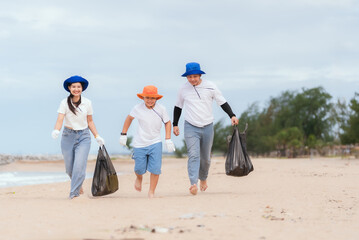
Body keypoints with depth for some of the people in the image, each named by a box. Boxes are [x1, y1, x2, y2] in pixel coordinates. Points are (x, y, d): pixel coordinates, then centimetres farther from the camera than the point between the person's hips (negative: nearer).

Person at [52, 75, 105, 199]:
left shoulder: (87, 103, 1)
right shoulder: (64, 103, -6)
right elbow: (60, 119, -16)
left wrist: (97, 136, 7)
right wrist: (56, 131, -36)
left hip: (84, 137, 0)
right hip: (68, 136, 0)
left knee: (79, 166, -15)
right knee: (70, 168, 8)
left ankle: (74, 194, -7)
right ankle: (78, 185, 39)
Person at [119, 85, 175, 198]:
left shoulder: (161, 109, -8)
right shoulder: (138, 108, -8)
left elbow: (167, 122, 6)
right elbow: (129, 118, 9)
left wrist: (168, 140, 0)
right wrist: (123, 135, 10)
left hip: (155, 143, 0)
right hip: (140, 143, 0)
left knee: (155, 169, -11)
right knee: (140, 169, 3)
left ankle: (151, 192, 7)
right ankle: (139, 178, 41)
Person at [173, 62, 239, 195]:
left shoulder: (210, 86, -1)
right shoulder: (184, 89, 2)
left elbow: (222, 102, 4)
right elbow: (178, 107, 15)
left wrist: (232, 115, -9)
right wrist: (175, 124, 15)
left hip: (207, 127, 1)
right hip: (191, 127, -1)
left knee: (205, 158, 10)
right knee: (193, 155, -17)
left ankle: (203, 178, 36)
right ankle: (193, 184, -28)